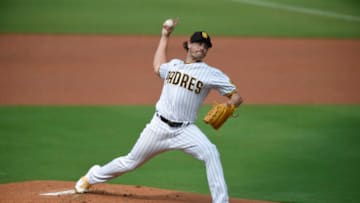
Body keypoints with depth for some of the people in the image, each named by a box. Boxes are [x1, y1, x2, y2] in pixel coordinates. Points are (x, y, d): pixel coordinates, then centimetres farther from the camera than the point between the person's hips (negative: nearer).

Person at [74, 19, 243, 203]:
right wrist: (165, 36, 35)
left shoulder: (211, 74, -3)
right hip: (159, 126, 3)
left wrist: (228, 107, -28)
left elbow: (236, 97, -6)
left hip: (184, 130, -3)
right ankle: (93, 176, 39)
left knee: (210, 153, -30)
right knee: (131, 162, 14)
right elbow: (157, 67, 35)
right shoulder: (174, 65, 11)